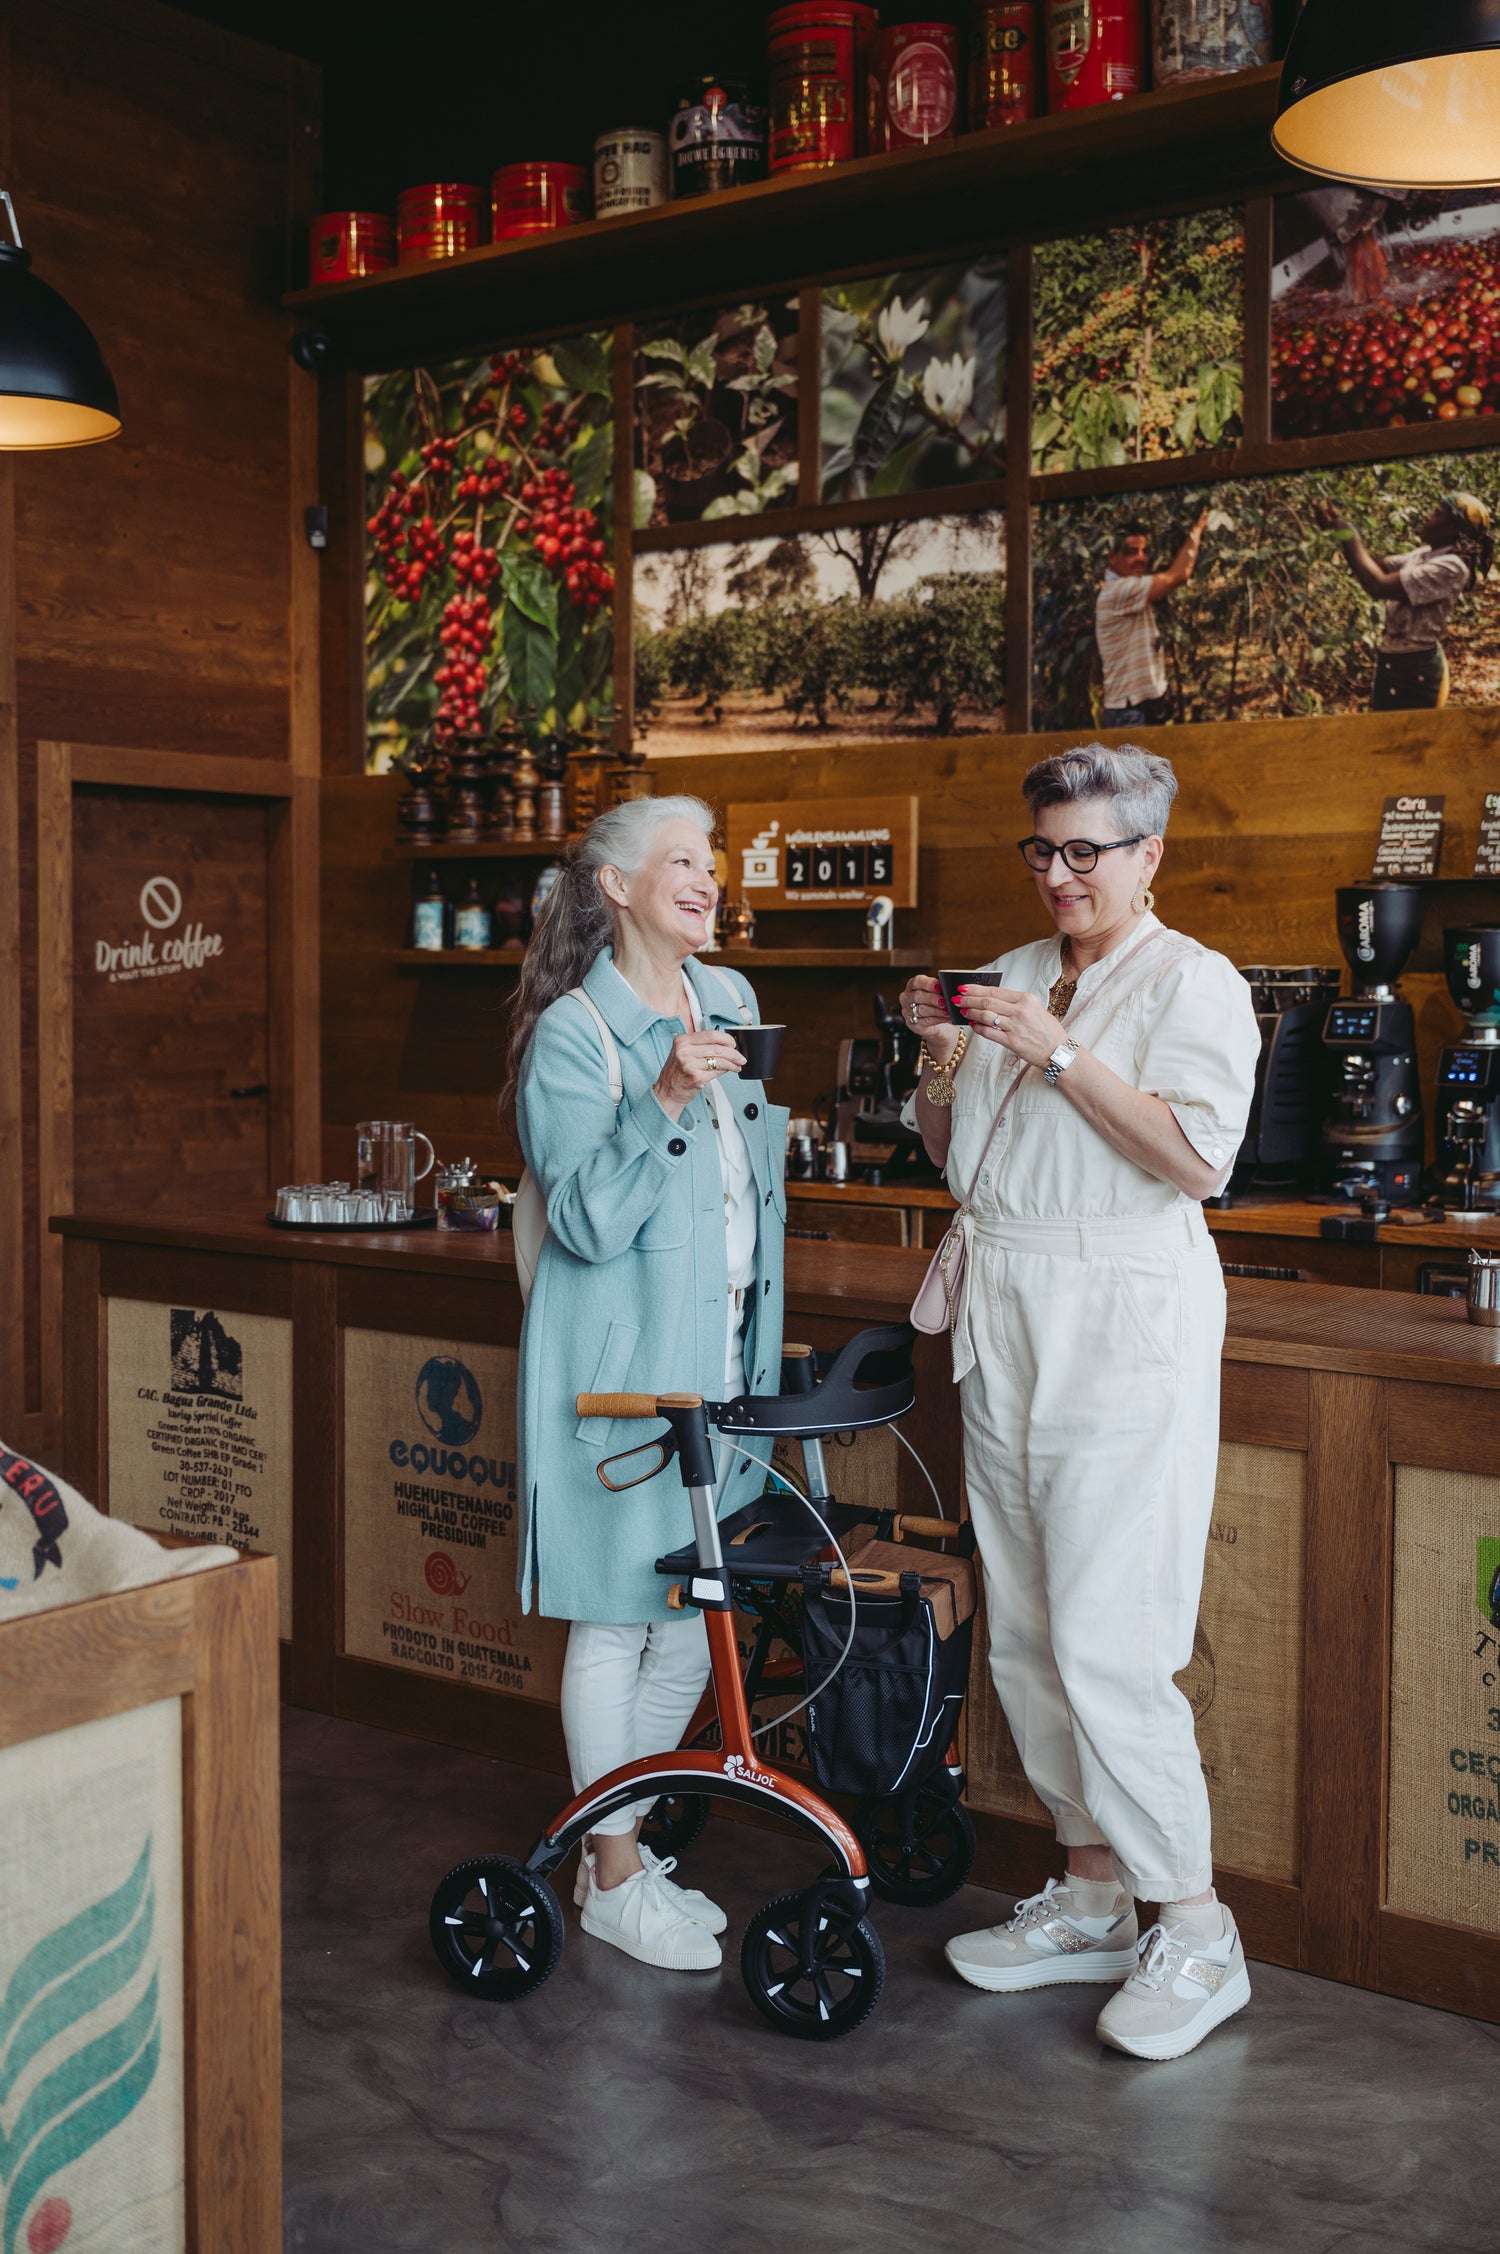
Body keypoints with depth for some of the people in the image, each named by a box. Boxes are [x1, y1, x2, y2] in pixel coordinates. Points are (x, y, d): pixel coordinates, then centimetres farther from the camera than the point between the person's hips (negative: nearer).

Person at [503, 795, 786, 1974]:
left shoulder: (731, 999, 10)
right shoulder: (572, 1034, -12)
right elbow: (586, 1221, -18)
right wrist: (662, 1100, -30)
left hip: (722, 1351, 7)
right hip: (621, 1359, -7)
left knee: (693, 1620, 12)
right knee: (615, 1619, 2)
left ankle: (622, 1838, 29)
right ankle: (614, 1875, 17)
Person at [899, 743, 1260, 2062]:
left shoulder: (1193, 985, -4)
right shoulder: (1012, 976, 15)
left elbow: (1198, 1159, -17)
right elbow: (950, 1154, 18)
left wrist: (1060, 1055, -19)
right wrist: (941, 1053, 1)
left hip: (1123, 1332, -7)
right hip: (1003, 1330, 7)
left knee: (1106, 1646, -9)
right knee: (1025, 1638, 10)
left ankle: (1195, 1929, 4)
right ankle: (1092, 1896, 23)